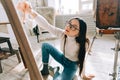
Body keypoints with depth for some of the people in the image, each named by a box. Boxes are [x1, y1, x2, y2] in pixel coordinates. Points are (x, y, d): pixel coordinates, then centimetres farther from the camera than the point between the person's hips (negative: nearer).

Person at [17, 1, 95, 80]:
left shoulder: (82, 44, -32)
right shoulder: (62, 33, -23)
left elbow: (82, 60, -18)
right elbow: (46, 25, -36)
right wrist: (31, 12, -51)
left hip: (72, 65, -5)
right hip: (63, 58, 5)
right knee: (45, 45, -7)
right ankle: (45, 70, 9)